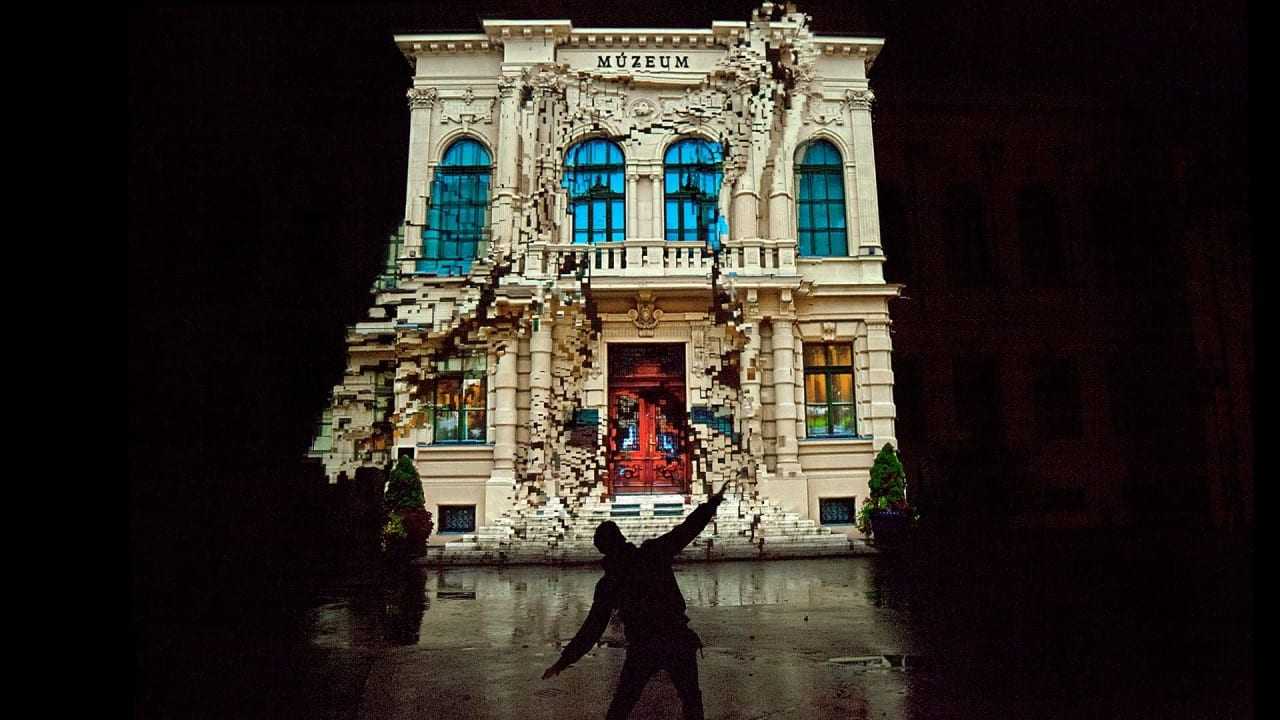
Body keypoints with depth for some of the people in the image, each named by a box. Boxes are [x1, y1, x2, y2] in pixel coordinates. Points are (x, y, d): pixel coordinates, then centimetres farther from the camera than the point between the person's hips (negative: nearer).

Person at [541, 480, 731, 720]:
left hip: (642, 648, 0)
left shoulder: (607, 584, 2)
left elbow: (592, 628, 3)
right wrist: (713, 502, 9)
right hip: (678, 640, 0)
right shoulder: (653, 552, -2)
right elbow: (687, 529, 0)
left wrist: (564, 661, 11)